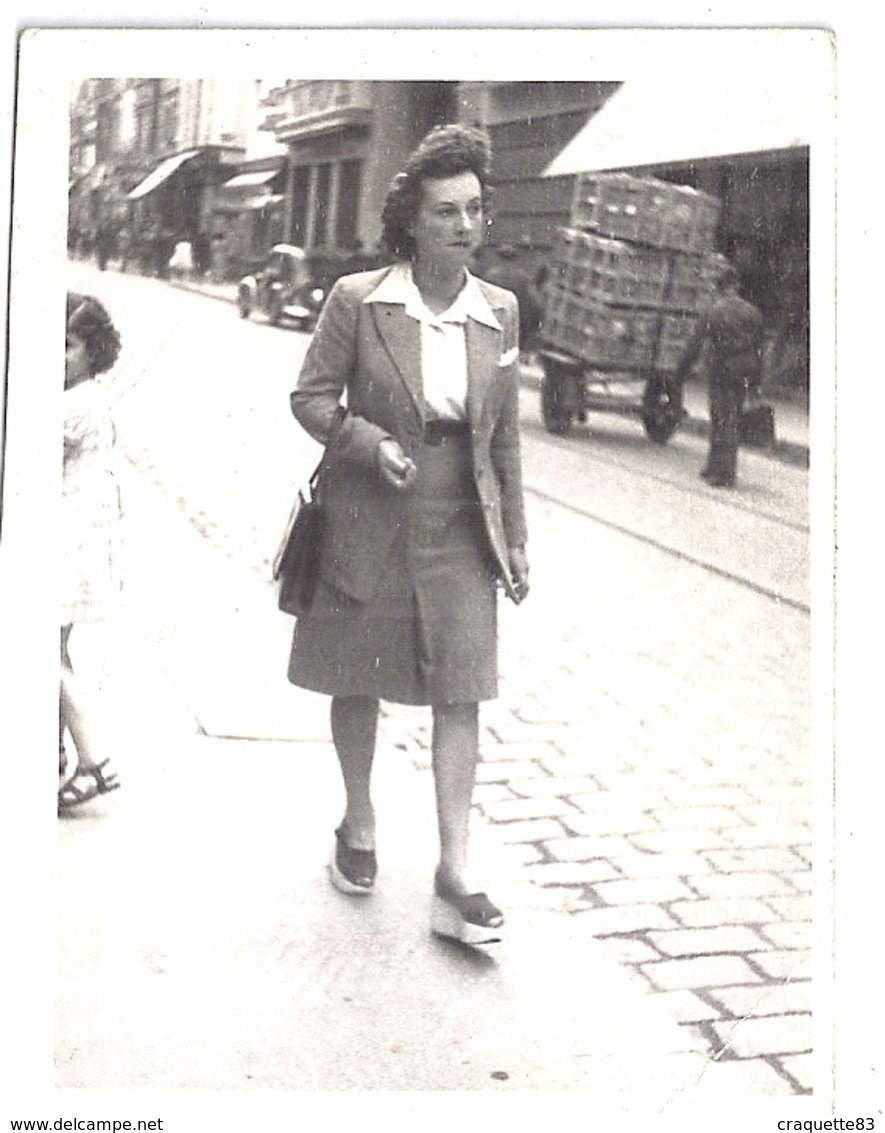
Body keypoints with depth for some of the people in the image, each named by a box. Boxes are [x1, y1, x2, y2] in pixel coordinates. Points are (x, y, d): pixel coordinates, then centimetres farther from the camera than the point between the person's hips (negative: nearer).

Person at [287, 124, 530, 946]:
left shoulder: (500, 312, 3)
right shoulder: (357, 300, -7)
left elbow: (505, 433, 9)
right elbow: (309, 396, -2)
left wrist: (514, 535, 9)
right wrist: (369, 442, -20)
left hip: (461, 528, 2)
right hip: (369, 520, -1)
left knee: (461, 691, -4)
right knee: (356, 683, 12)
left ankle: (455, 876, 0)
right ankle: (358, 825, 35)